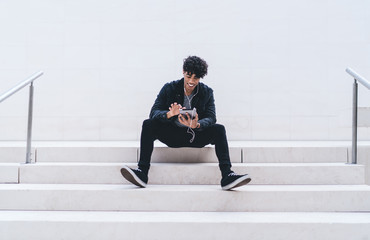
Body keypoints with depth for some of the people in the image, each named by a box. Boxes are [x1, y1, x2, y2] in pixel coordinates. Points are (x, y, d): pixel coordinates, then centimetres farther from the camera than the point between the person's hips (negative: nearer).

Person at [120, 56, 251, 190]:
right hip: (172, 135, 0)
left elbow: (211, 118, -10)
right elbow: (154, 112, -10)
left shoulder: (207, 92, 1)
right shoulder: (169, 88, -1)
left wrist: (196, 125, -34)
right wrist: (169, 114, -34)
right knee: (148, 125, -24)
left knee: (219, 129, -26)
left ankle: (227, 176, -35)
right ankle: (142, 173, -32)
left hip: (196, 136, 0)